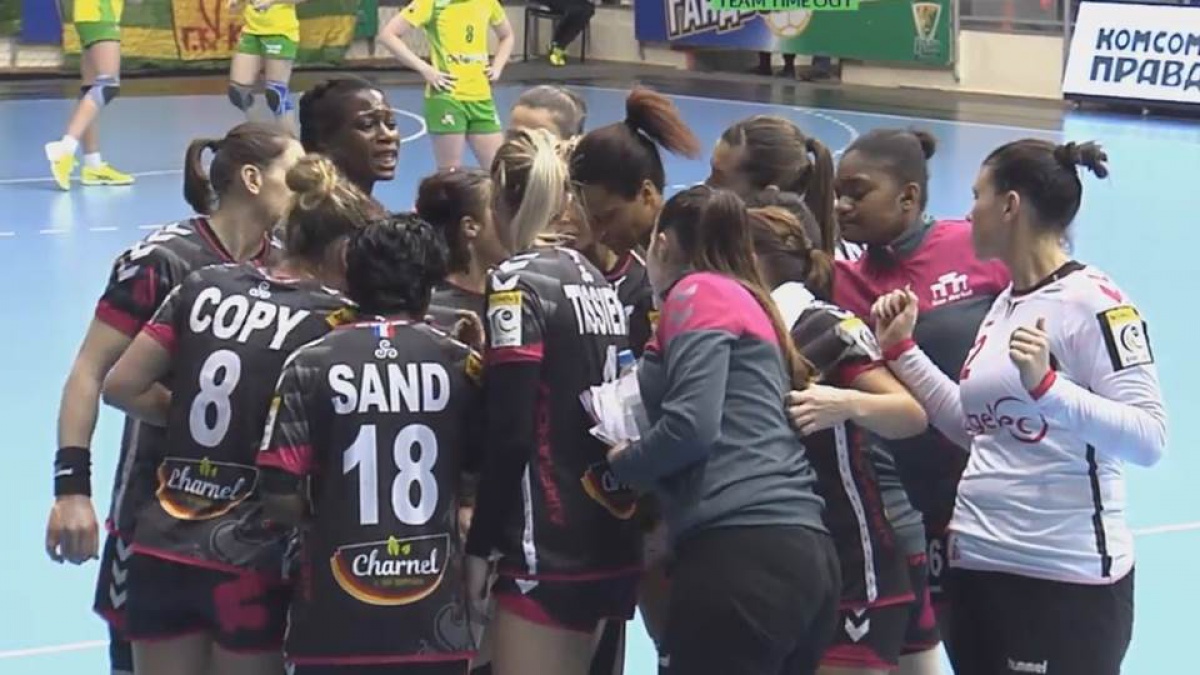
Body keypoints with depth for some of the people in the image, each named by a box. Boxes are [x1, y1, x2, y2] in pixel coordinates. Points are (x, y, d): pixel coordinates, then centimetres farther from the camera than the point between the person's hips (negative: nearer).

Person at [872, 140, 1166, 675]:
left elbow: (1149, 440, -21)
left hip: (1066, 581, -8)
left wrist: (1045, 385, -31)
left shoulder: (1092, 302, -13)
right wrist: (900, 349, 17)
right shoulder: (1004, 305, 12)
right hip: (976, 568, 8)